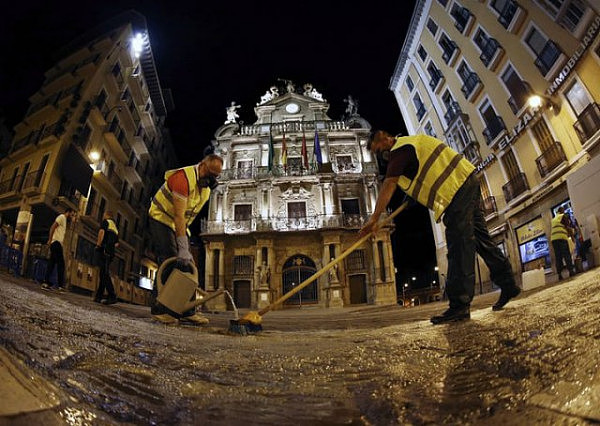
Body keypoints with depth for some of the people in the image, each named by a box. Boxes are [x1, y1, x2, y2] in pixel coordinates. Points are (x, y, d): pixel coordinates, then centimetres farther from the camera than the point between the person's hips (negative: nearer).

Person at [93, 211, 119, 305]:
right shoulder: (115, 228, 27)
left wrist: (99, 244, -11)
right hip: (111, 253, 8)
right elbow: (117, 243, 26)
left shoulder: (106, 221, 4)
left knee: (105, 273, -15)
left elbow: (101, 231, -16)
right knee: (103, 273, 11)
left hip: (103, 250, -8)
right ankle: (99, 296, 11)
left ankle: (112, 296, -24)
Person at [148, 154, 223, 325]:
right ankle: (159, 309, -12)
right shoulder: (183, 178, -27)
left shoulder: (207, 188, 2)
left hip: (180, 225, 8)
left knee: (188, 265, -1)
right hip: (162, 219, -8)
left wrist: (186, 248, 5)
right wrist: (183, 249, -36)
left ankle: (187, 311, 0)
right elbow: (179, 216, -32)